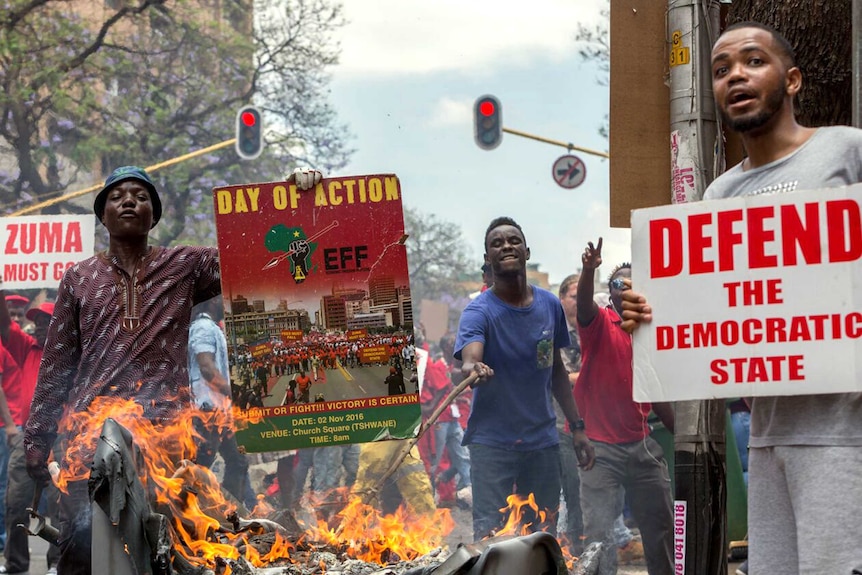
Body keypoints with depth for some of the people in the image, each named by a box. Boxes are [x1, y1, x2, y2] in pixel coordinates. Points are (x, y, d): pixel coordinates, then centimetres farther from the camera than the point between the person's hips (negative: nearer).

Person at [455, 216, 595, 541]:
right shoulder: (479, 311, -11)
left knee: (544, 534, 9)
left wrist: (577, 427, 11)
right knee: (490, 535, -11)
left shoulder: (550, 305, 5)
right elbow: (469, 359, -30)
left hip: (542, 440, 5)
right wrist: (474, 369, -54)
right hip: (492, 441, -5)